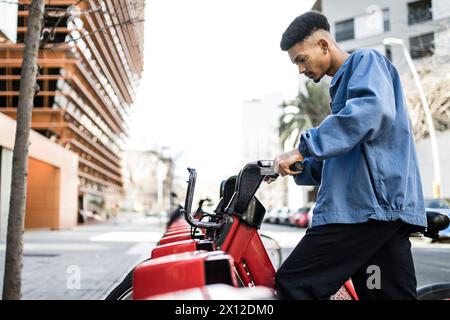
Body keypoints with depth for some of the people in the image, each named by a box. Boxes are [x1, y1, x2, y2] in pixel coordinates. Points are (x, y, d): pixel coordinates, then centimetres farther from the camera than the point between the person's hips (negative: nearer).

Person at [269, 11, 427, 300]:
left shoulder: (366, 61, 2)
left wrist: (303, 148, -21)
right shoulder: (343, 84, 29)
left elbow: (370, 110, -22)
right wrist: (295, 167, 19)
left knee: (293, 284, -12)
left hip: (370, 202, -10)